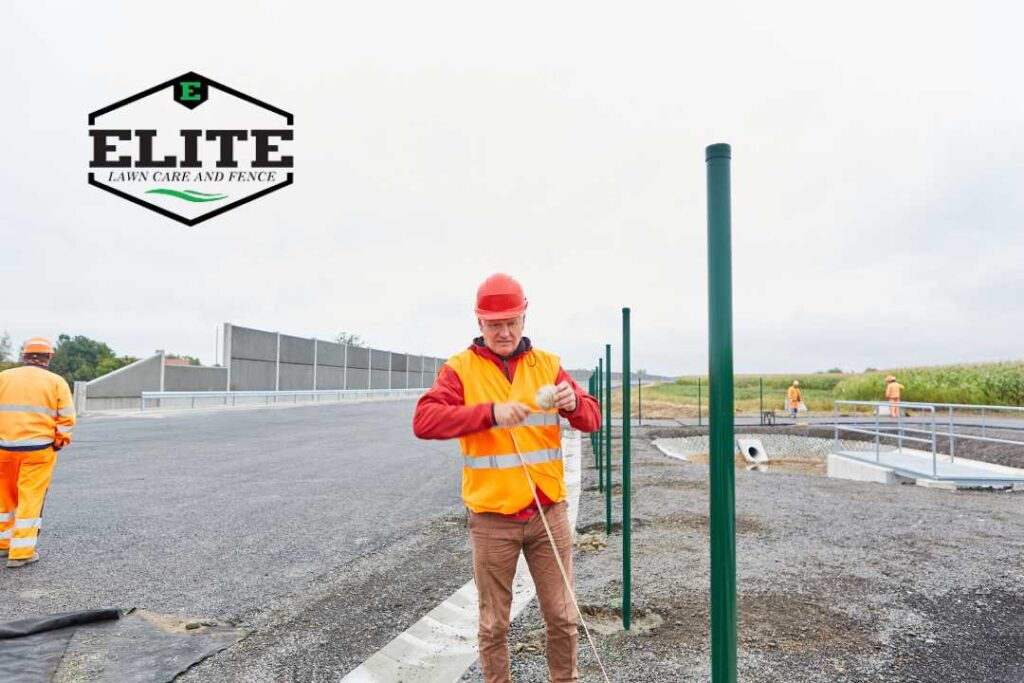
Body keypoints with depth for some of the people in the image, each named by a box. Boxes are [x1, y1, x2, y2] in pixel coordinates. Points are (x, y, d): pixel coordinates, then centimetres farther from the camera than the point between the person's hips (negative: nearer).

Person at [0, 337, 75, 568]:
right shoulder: (56, 381, -1)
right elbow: (67, 419, -7)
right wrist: (59, 443, 5)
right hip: (39, 449, -3)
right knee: (30, 499, 2)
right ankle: (21, 552, 3)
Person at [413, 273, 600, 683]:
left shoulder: (547, 364, 4)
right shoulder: (460, 368, -5)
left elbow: (592, 419, 1)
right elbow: (424, 421, -19)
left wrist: (572, 403, -22)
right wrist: (490, 412, -31)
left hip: (549, 512, 2)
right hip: (492, 518, -2)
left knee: (562, 616, 14)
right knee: (494, 623, 13)